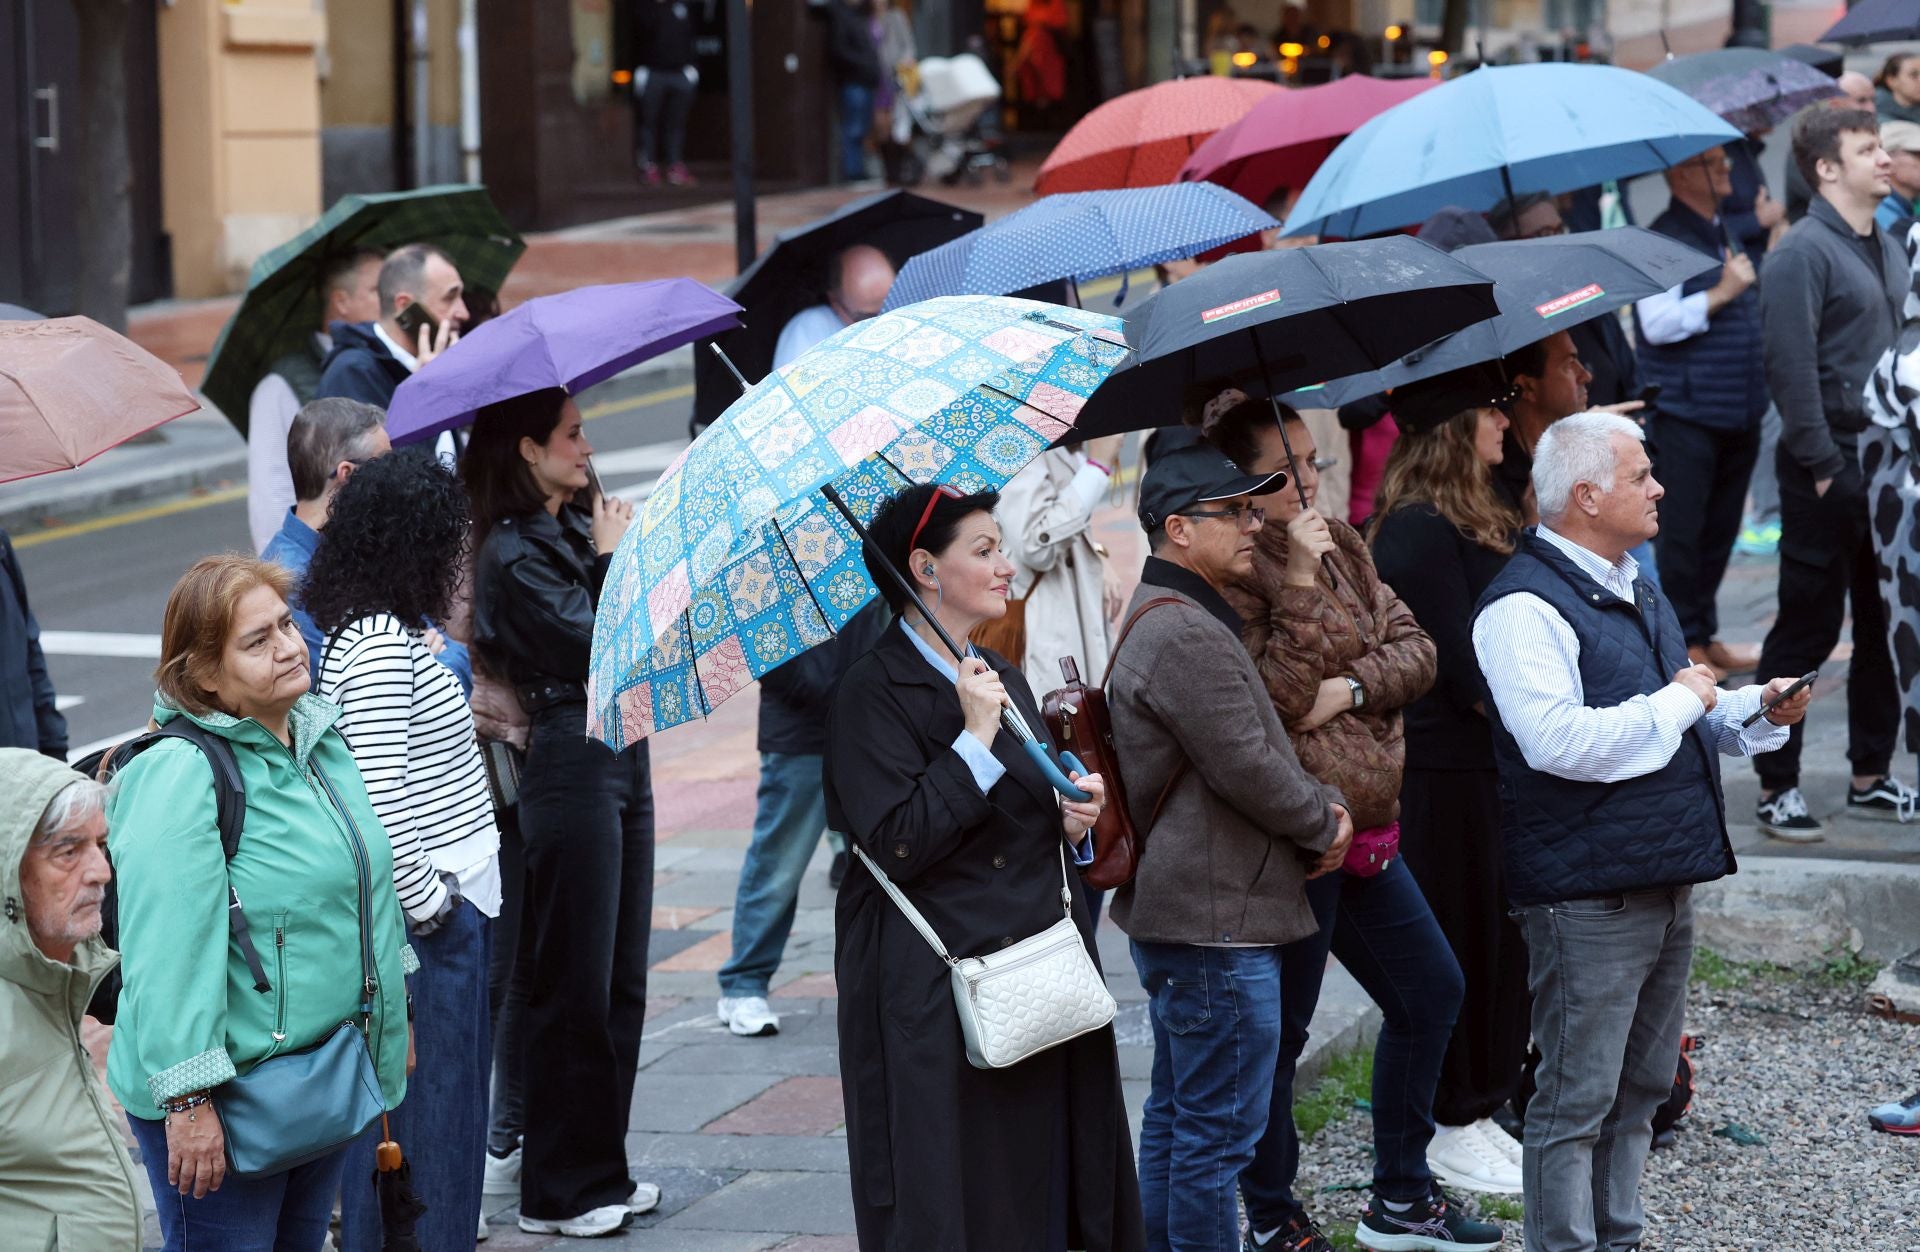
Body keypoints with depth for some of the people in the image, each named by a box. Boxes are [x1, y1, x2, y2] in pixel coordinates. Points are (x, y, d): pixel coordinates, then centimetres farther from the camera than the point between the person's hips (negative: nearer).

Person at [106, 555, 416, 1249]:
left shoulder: (320, 742, 7)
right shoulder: (179, 778, -21)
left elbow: (369, 876, 22)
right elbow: (166, 951, -25)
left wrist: (392, 1016, 27)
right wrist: (187, 1100, -28)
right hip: (226, 1101, -9)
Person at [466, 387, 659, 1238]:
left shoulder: (577, 529, 12)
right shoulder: (512, 555, -13)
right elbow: (593, 648, -19)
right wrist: (611, 560, -10)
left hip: (622, 756, 9)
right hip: (571, 762, -9)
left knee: (621, 978, 13)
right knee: (575, 985, -2)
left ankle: (604, 1168, 22)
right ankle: (559, 1192, 6)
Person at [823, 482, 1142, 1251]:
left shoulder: (1001, 676, 15)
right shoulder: (873, 694, -10)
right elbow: (897, 848, -19)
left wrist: (1071, 818, 3)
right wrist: (975, 740, -19)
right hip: (935, 1002, -8)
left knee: (1046, 1190, 7)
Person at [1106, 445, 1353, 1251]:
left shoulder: (1166, 619, 17)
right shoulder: (1188, 637, -20)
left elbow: (1258, 753, 23)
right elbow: (1245, 769, -21)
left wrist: (1317, 805, 6)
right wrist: (1324, 824, -4)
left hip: (1178, 913, 12)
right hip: (1216, 921, -12)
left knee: (1175, 1117, 18)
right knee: (1220, 1129, -7)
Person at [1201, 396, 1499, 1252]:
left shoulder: (1341, 546, 10)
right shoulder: (1231, 571, -15)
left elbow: (1415, 650, 6)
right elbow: (1277, 695, -24)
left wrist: (1352, 687, -12)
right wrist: (1302, 581, -23)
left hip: (1362, 827, 9)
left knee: (1431, 990, 16)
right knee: (1278, 1029, 0)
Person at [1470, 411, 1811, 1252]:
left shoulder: (1633, 591, 17)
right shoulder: (1524, 606, -15)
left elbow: (1686, 725, 30)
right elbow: (1557, 740, -27)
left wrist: (1755, 711, 10)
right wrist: (1678, 703, -17)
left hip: (1665, 883, 10)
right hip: (1586, 893, -10)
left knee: (1641, 1086, 17)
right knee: (1576, 1098, -4)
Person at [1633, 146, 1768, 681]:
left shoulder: (1723, 235, 15)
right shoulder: (1665, 240, -12)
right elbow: (1658, 322, -22)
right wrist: (1721, 294, -19)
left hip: (1737, 413, 8)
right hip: (1686, 415, -8)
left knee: (1719, 531, 13)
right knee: (1683, 532, -4)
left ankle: (1706, 637, 21)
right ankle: (1684, 642, 3)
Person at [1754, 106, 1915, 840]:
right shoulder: (1804, 254, -12)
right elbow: (1790, 367, -18)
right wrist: (1823, 466, -18)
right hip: (1828, 469, -8)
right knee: (1809, 628, -4)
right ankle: (1777, 787, 3)